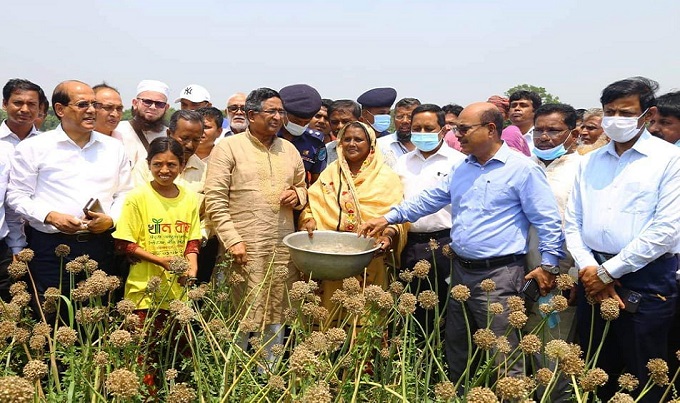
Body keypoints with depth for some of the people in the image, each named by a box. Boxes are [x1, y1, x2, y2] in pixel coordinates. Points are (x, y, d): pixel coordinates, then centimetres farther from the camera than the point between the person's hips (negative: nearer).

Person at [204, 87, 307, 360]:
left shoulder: (289, 149, 14)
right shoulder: (228, 147, -3)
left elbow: (302, 186, 26)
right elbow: (214, 200, -8)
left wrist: (298, 196, 2)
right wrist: (232, 240, -14)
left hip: (283, 248, 5)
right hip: (244, 248, -5)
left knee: (276, 316, 13)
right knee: (241, 317, 0)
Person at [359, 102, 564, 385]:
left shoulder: (522, 169, -11)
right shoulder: (460, 168, 10)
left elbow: (547, 221, -9)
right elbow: (430, 199, 13)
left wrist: (549, 265, -10)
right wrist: (389, 218, 5)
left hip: (499, 275, -7)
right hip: (461, 270, 8)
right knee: (455, 350, 21)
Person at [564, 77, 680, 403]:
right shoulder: (590, 162, 10)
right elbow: (572, 221, 9)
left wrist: (608, 271, -12)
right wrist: (588, 268, -6)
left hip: (645, 279, -4)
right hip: (593, 276, 5)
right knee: (595, 371, 17)